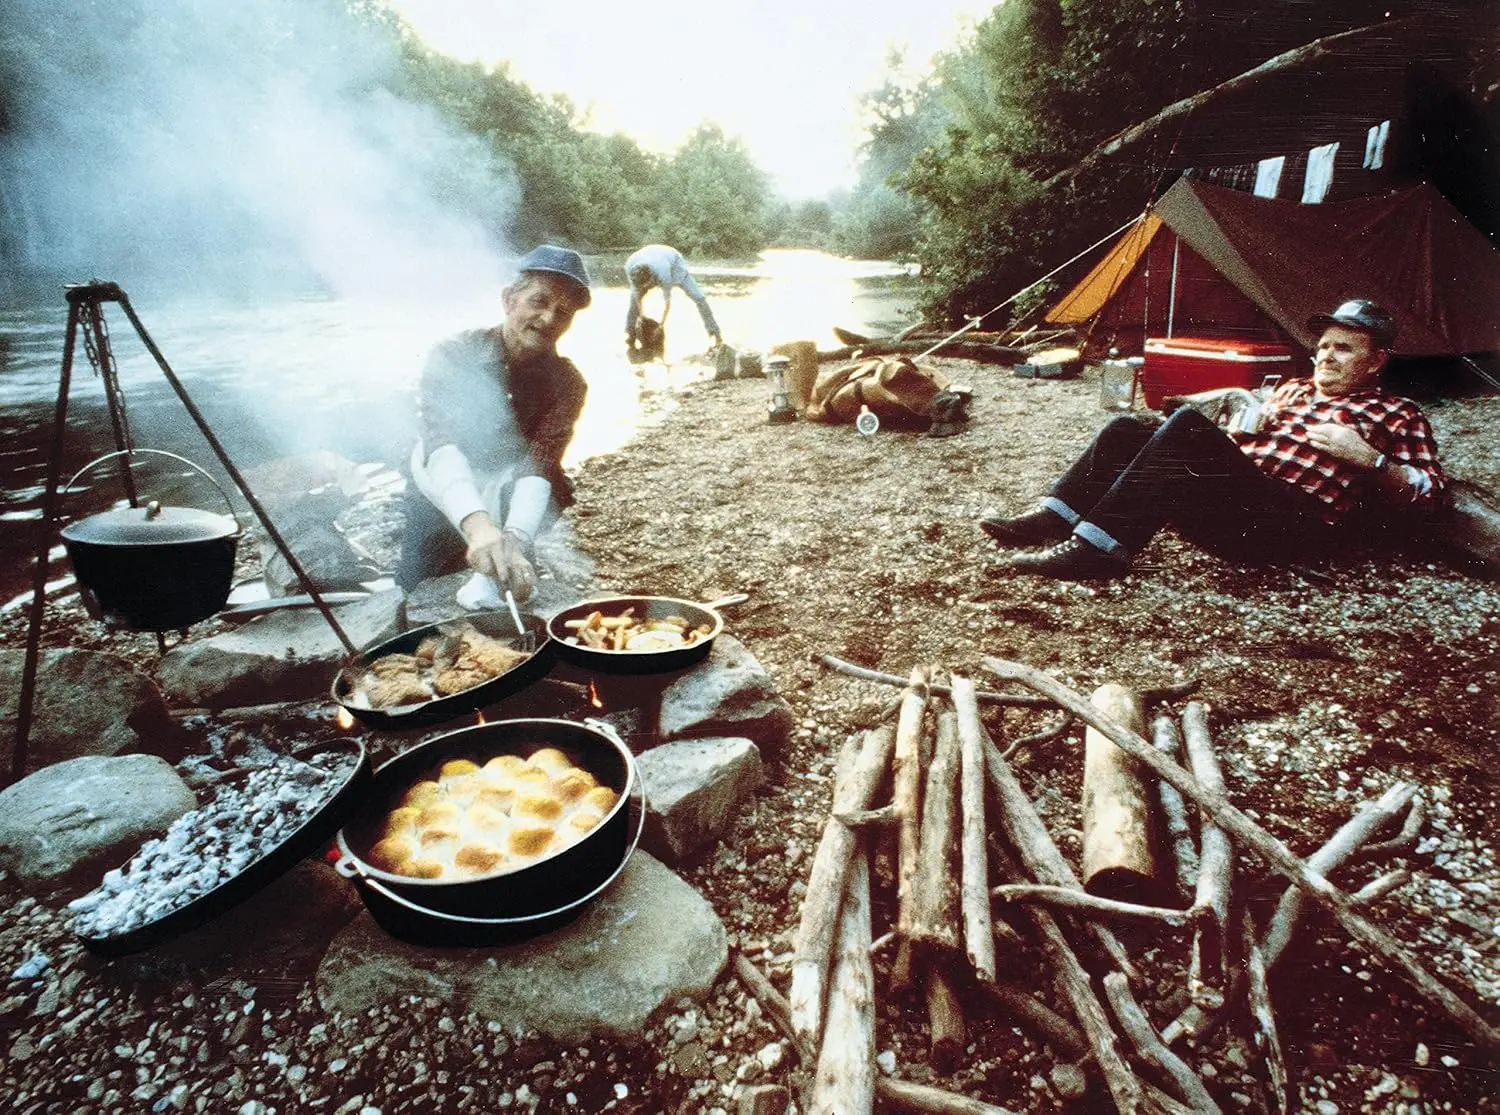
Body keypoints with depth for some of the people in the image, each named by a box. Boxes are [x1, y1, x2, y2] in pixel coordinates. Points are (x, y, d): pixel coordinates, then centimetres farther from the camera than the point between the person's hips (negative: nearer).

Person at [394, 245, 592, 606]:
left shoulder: (566, 382, -17)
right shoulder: (454, 355, -21)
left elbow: (540, 463, -30)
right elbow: (439, 444, -37)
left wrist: (515, 537, -51)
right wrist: (477, 524, -56)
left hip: (512, 503, 1)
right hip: (444, 505, 0)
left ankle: (490, 577, -23)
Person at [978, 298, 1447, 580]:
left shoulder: (1398, 415, 18)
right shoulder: (1294, 388, 34)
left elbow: (1430, 494, 9)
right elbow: (1233, 442, 33)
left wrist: (1368, 459, -5)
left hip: (1297, 523, -6)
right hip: (1236, 502, 7)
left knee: (1187, 424, -29)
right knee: (1127, 431, -9)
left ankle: (1097, 546, -37)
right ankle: (1051, 522, -22)